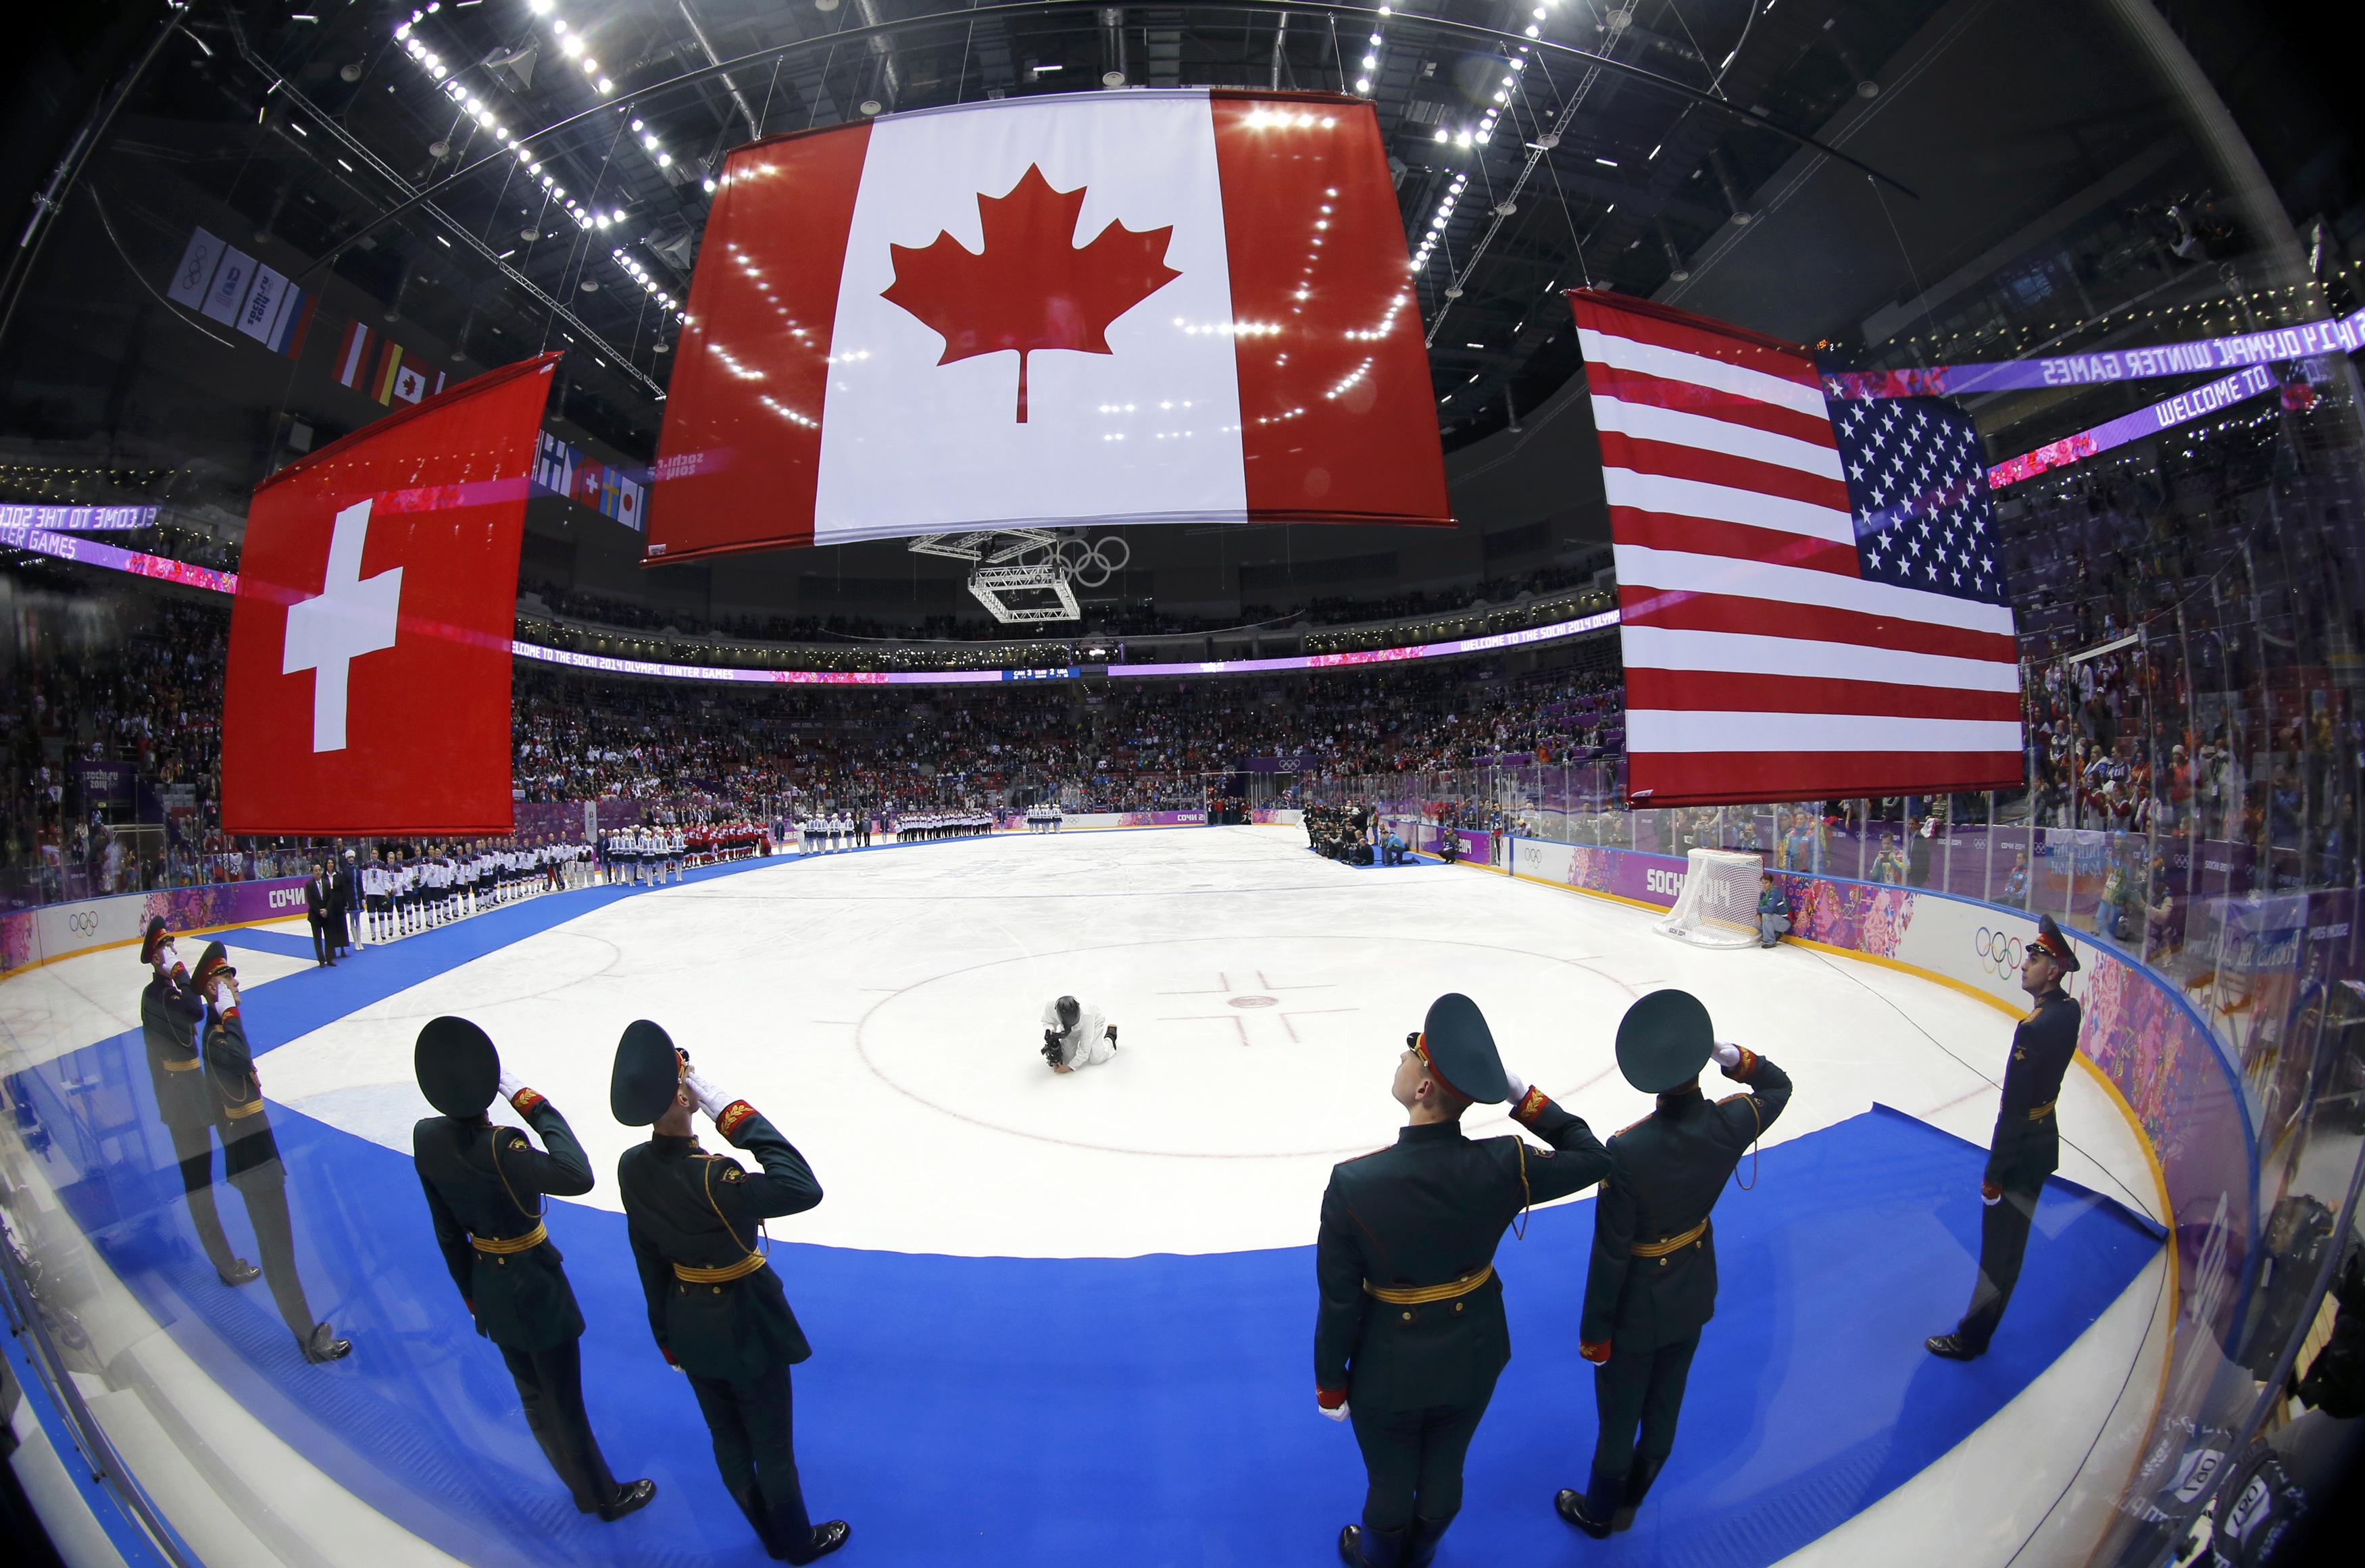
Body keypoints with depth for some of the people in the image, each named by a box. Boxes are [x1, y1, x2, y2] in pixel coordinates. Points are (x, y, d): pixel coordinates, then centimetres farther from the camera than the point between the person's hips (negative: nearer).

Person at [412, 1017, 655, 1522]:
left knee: (534, 1397, 24)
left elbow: (446, 1230, 3)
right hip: (533, 1285, -7)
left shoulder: (426, 1137, -8)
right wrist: (538, 1108, -33)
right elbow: (578, 1177, -41)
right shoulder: (495, 1146, -32)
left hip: (487, 1284, 7)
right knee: (564, 1403, 14)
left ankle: (583, 1486, 45)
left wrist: (470, 1290, 15)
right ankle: (604, 1497, 36)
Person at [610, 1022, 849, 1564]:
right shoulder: (709, 1177, -34)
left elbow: (648, 1260, 1)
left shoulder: (632, 1168, -11)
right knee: (772, 1446, 18)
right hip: (745, 1325, -7)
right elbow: (803, 1190, -40)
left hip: (687, 1322, 7)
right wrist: (738, 1117, -37)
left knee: (728, 1442, 25)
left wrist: (667, 1334, 15)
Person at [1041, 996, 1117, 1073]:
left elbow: (1084, 1049, -35)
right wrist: (1050, 1033, -37)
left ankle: (1110, 1037, 19)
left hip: (1094, 1022, -3)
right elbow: (1047, 1021, -14)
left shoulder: (1087, 1016, -45)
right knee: (1066, 1057, -7)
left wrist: (1070, 1067, -35)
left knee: (1095, 1059, -10)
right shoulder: (1050, 1006, -39)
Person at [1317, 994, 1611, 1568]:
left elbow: (1339, 1302, -20)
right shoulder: (1505, 1166, -27)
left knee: (1390, 1483, 26)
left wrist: (1330, 1386, -3)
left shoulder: (1354, 1185, -33)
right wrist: (1524, 1097, -11)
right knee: (1444, 1474, 29)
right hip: (1472, 1361, 3)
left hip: (1390, 1373, -2)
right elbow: (1592, 1158, -7)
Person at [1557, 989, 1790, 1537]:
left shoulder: (1628, 1151, -36)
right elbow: (1778, 1086, 2)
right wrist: (1734, 1057, -18)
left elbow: (1610, 1252, -25)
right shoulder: (1732, 1123, -23)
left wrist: (1594, 1332, -10)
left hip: (1637, 1311, -5)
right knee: (1664, 1410, 26)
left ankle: (1599, 1513, 46)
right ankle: (1627, 1504, 51)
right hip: (1693, 1297, 5)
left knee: (1618, 1419, 20)